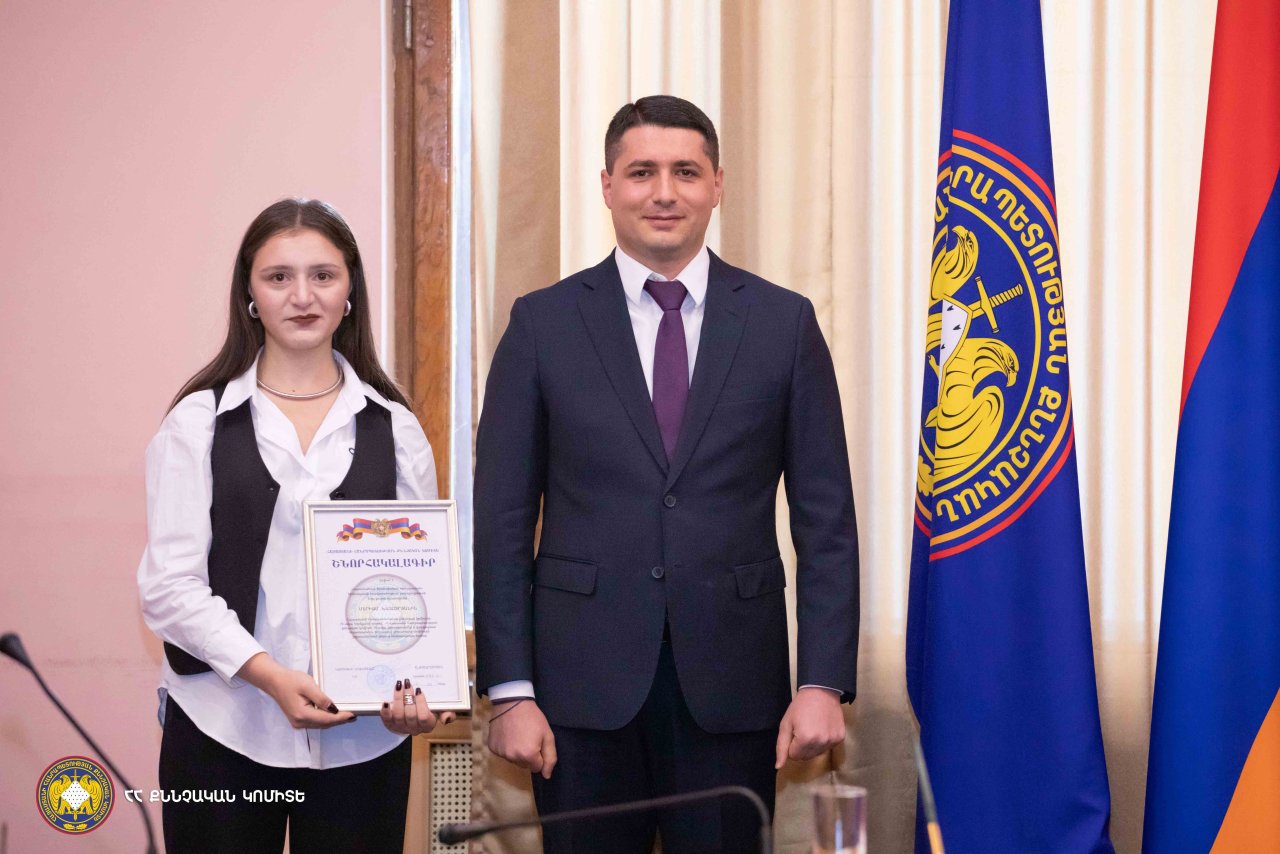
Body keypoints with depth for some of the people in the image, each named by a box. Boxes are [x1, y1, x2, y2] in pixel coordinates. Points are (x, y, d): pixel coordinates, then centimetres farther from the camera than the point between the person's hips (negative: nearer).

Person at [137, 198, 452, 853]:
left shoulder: (394, 430, 9)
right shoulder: (199, 423, 4)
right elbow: (169, 586, -3)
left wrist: (417, 689, -11)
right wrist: (268, 673, -17)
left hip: (364, 737, 1)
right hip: (222, 732, -1)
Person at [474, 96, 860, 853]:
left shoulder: (784, 323, 5)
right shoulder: (543, 323, 3)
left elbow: (826, 521, 4)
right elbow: (502, 521, 2)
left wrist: (825, 682, -4)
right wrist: (510, 690, -4)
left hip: (732, 685, 0)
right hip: (585, 683, 0)